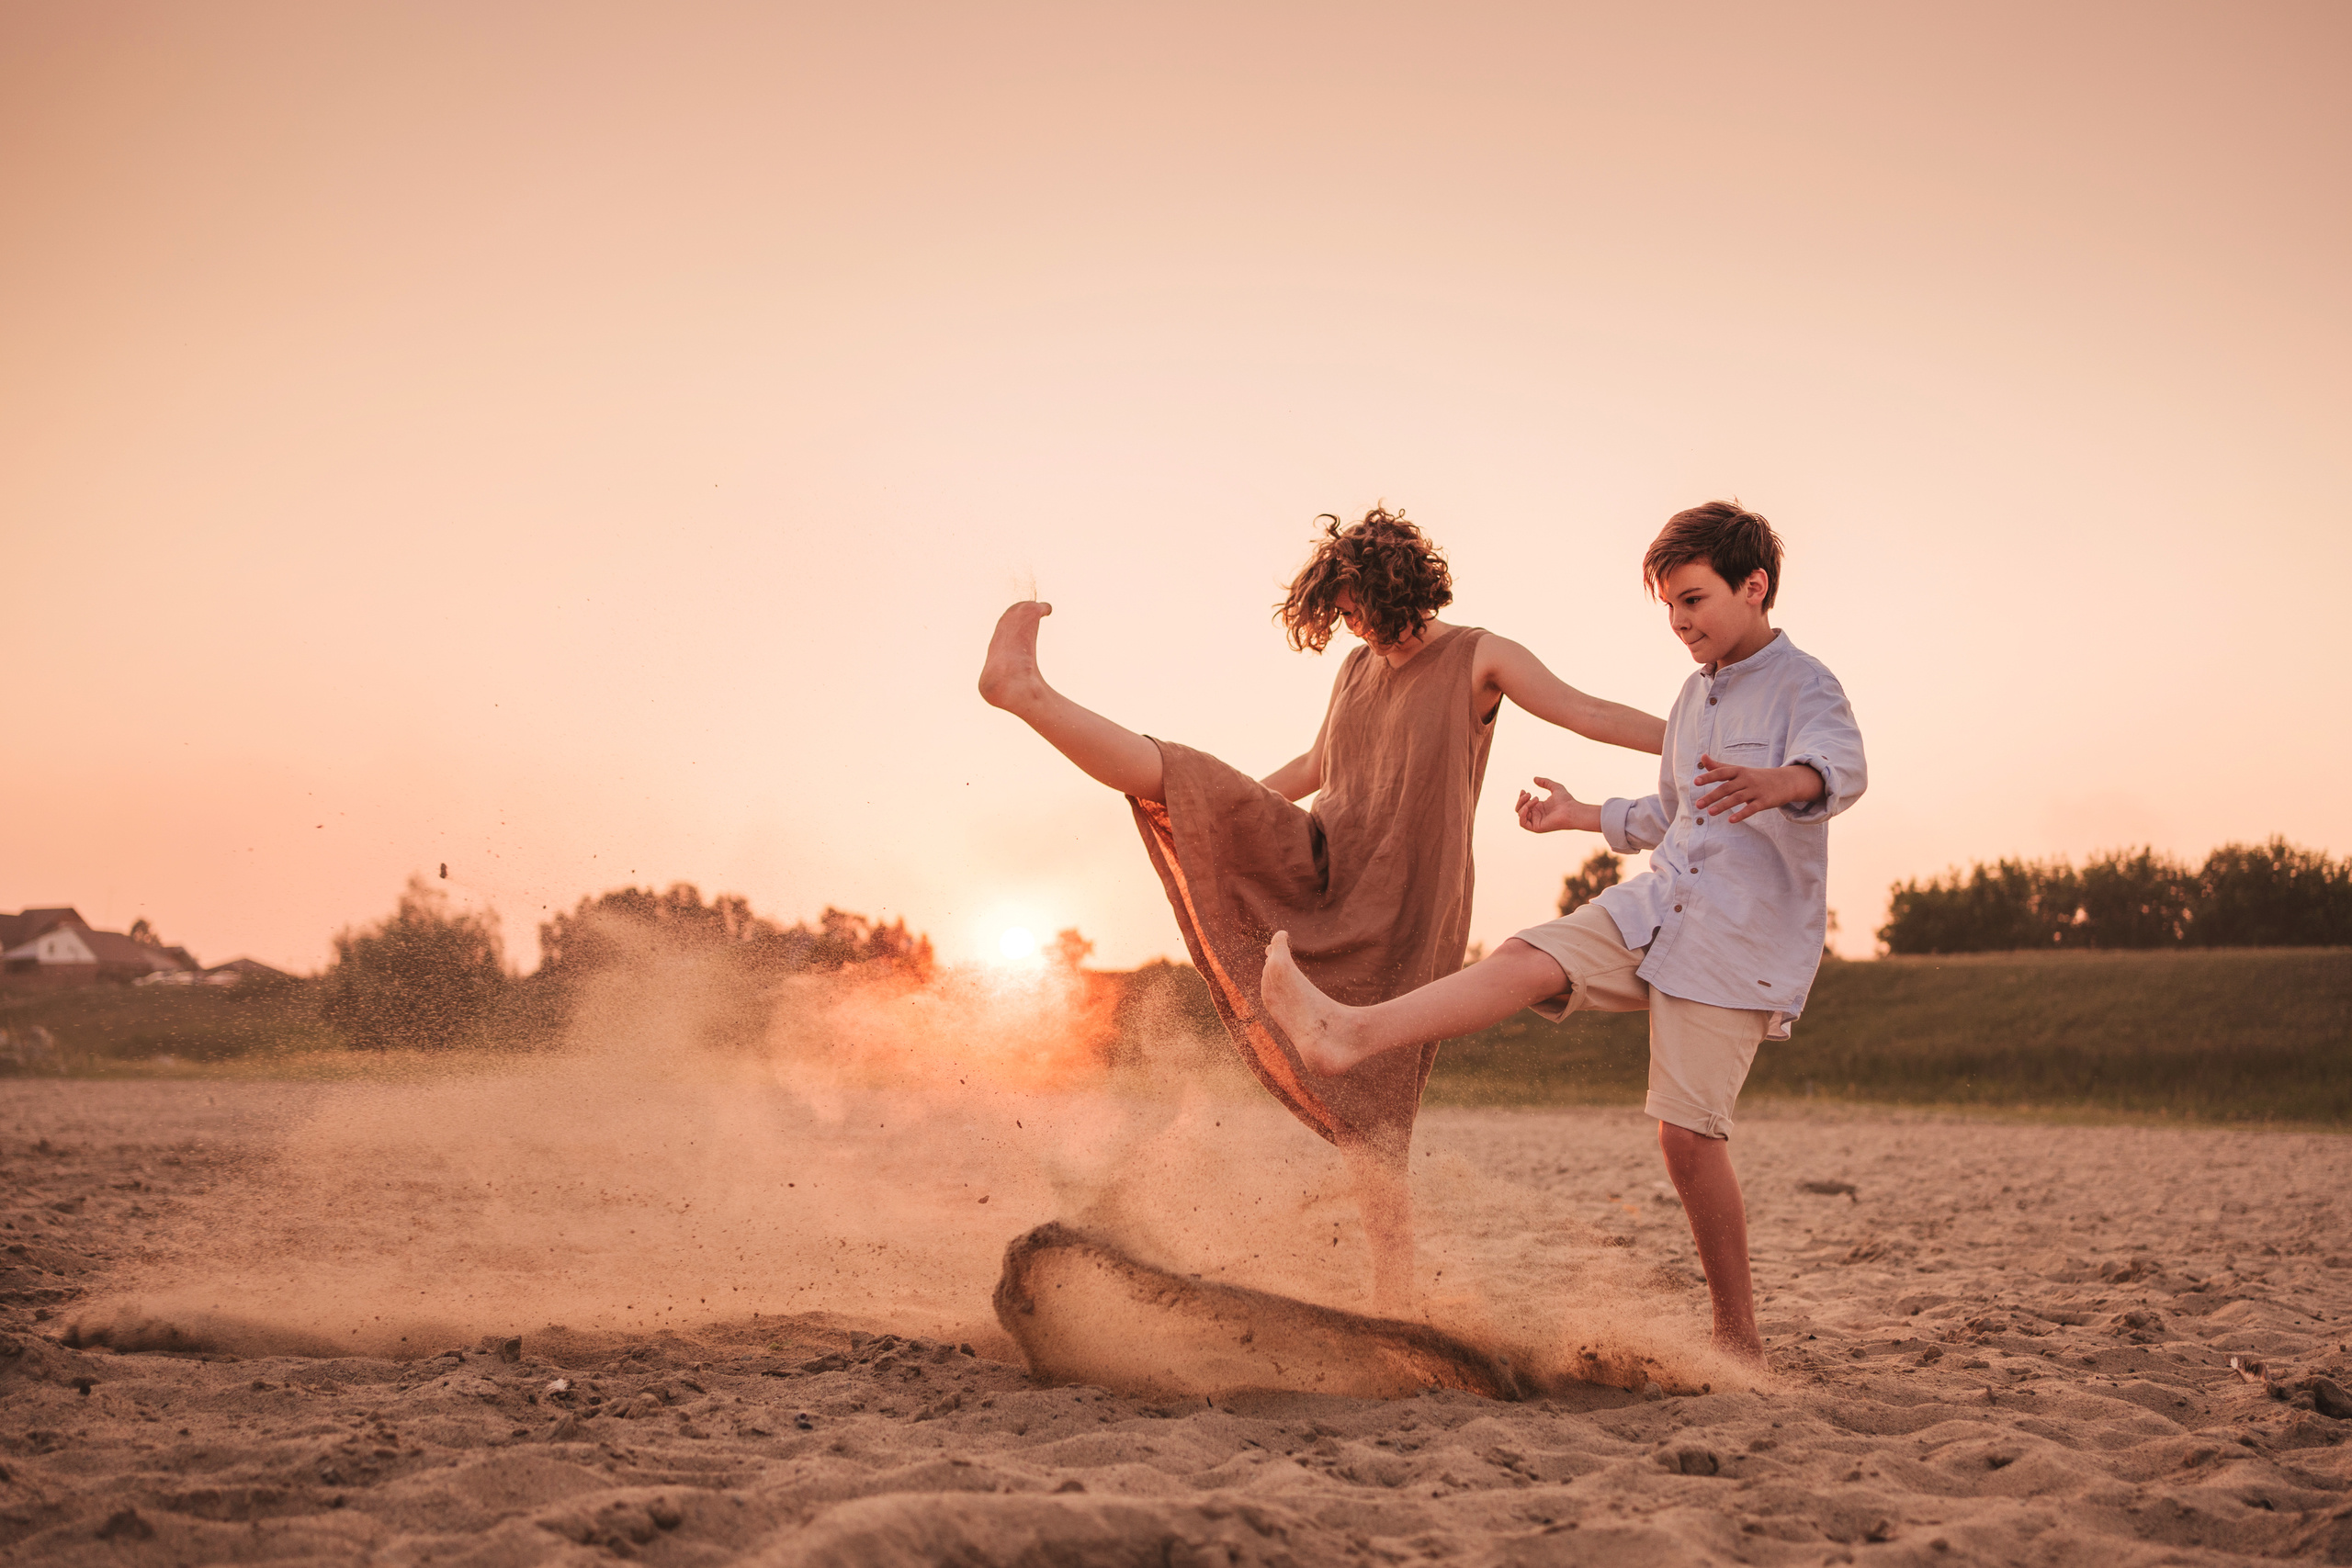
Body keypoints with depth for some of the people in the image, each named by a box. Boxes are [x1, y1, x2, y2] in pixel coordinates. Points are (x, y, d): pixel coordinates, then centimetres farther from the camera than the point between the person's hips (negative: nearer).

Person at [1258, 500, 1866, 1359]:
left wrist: (1778, 783, -54)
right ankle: (1351, 1035, -29)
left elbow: (1840, 767, -33)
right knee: (1528, 959, -17)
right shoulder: (1697, 693, 17)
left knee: (1688, 1133, -10)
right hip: (1657, 904, 7)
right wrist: (1583, 817, 29)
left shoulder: (1805, 686, -8)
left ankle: (1737, 1332, 3)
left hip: (1743, 938, -7)